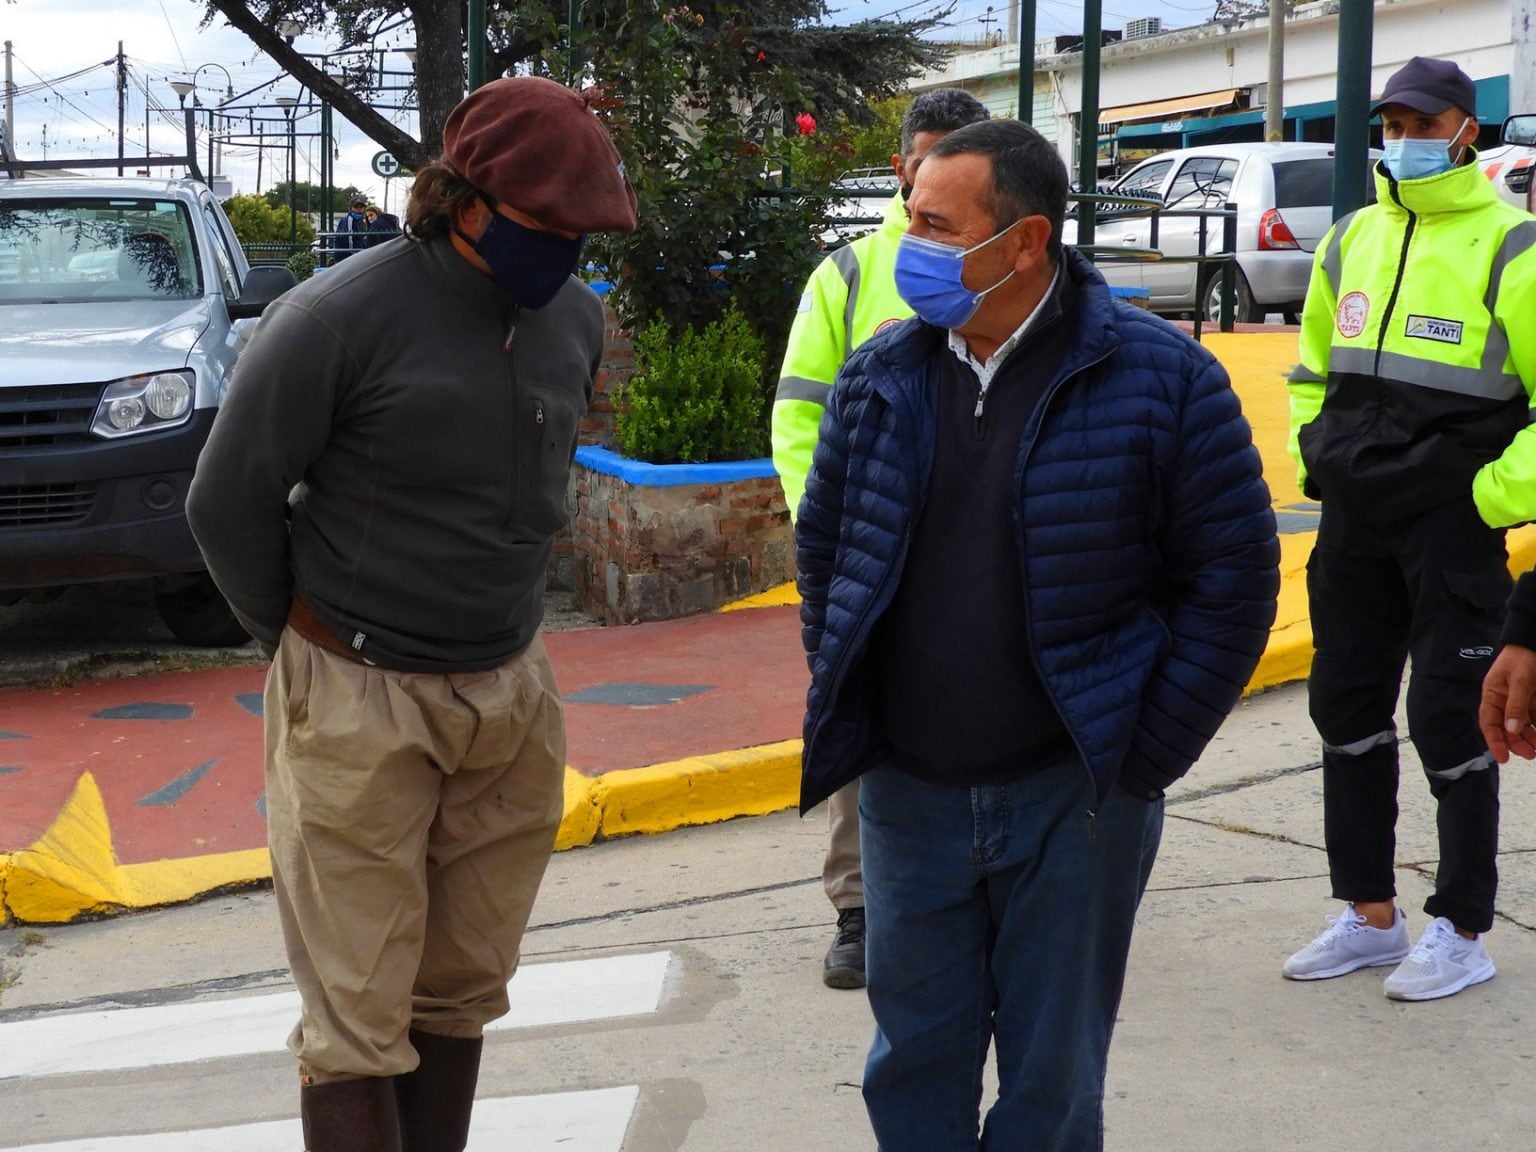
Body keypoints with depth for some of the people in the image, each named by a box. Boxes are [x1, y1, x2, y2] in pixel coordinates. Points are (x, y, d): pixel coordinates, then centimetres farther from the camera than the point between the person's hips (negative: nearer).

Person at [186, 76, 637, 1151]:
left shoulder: (576, 317, 3)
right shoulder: (340, 317, -16)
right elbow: (228, 502, -7)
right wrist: (307, 644, 4)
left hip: (511, 698, 6)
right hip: (361, 703, -6)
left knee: (459, 994, 13)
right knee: (359, 1021, -2)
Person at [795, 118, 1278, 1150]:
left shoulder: (1158, 377, -10)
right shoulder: (881, 378, 3)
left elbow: (1234, 578, -7)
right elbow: (823, 551, 14)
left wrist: (1141, 756, -9)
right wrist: (845, 711, 6)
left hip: (1073, 796, -3)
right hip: (908, 794, 4)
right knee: (916, 1060, 13)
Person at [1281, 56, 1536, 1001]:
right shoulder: (1353, 239, 11)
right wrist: (1313, 455, 14)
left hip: (1453, 525, -7)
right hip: (1353, 520, 7)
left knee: (1449, 723, -2)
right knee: (1347, 708, 11)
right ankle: (1370, 917, 24)